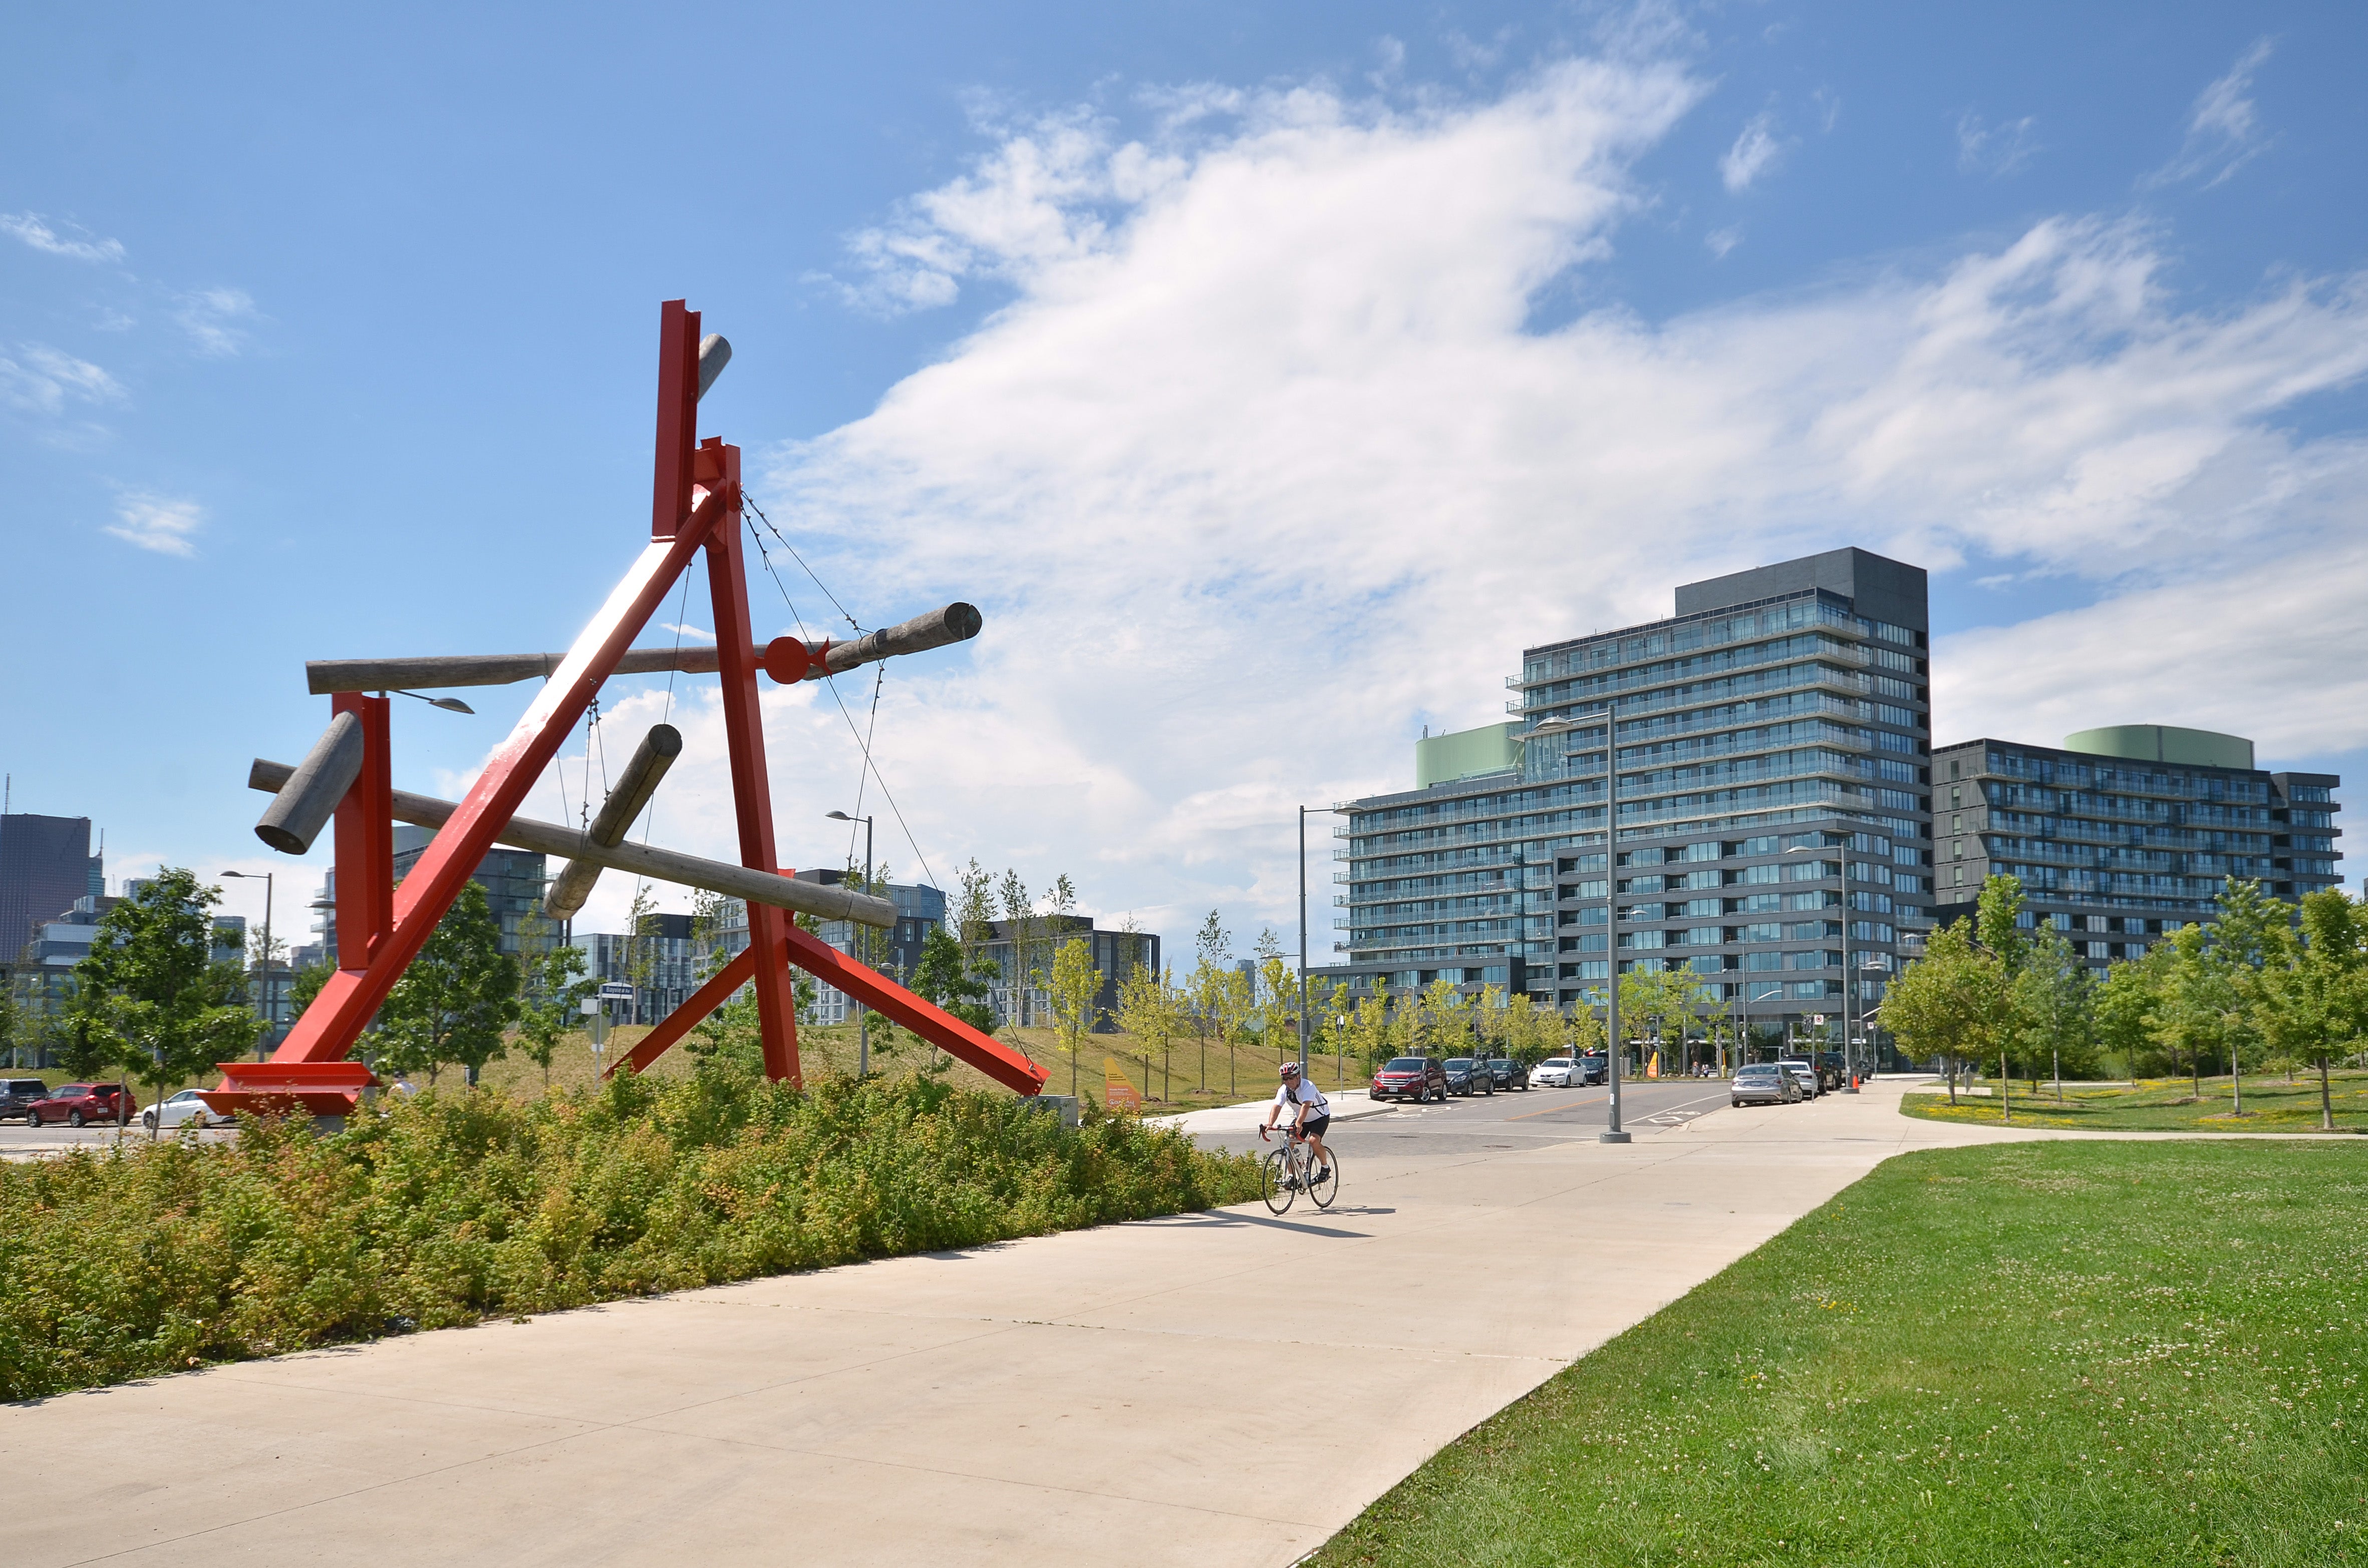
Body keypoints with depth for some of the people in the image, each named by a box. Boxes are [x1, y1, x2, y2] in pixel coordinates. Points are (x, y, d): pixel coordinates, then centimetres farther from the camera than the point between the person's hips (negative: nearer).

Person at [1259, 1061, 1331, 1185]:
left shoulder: (1308, 1087, -31)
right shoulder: (1283, 1091, -14)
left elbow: (1306, 1106, -46)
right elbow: (1276, 1107, -27)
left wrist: (1299, 1123, -62)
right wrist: (1270, 1124, -45)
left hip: (1320, 1117, -6)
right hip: (1301, 1118, 6)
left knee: (1314, 1141, -29)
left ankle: (1325, 1168, -6)